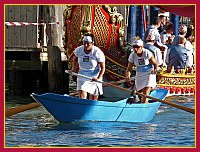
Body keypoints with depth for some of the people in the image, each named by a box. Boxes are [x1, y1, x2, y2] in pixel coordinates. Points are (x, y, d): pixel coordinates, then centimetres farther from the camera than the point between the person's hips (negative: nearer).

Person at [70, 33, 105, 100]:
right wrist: (73, 69, 7)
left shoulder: (98, 52, -17)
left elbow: (102, 68, -12)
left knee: (93, 100, 5)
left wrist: (98, 78, -25)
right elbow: (75, 58, 18)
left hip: (94, 77, -2)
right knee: (82, 96, -16)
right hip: (82, 77, 2)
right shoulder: (78, 50, -7)